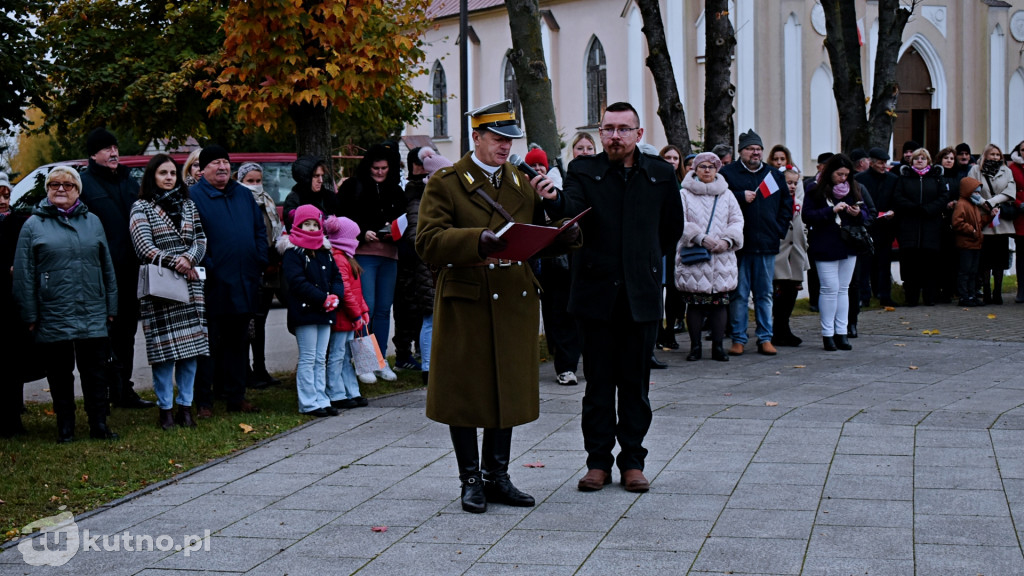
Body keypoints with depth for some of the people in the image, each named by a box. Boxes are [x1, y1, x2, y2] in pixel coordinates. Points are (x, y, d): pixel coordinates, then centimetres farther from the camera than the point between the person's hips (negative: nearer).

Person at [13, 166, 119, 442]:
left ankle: (99, 425, 10)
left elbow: (107, 266, 13)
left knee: (95, 373, 2)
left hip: (93, 316, 1)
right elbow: (24, 274, 1)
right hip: (53, 318, -1)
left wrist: (111, 307, 8)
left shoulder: (92, 222, 11)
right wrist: (30, 316, -4)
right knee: (60, 375, 6)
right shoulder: (34, 226, 3)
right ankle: (65, 428, 15)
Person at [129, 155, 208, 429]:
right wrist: (174, 263, -13)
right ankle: (166, 408, 1)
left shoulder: (188, 205, 15)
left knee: (191, 345, 0)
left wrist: (189, 259, -10)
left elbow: (201, 239, 9)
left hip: (189, 282, 4)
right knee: (164, 346, -5)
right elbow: (143, 247, -7)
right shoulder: (141, 207, 3)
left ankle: (185, 406, 8)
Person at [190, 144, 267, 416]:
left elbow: (260, 230, 18)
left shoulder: (244, 195, 15)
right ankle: (203, 401, 5)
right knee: (208, 344, -1)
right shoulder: (193, 197, -5)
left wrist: (260, 261, 6)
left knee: (238, 342, 13)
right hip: (214, 286, -6)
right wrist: (207, 267, -17)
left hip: (244, 283, 6)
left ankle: (236, 397, 21)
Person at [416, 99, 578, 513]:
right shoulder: (444, 184, -3)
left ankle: (497, 476, 21)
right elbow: (428, 243, -13)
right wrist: (478, 241, -27)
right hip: (465, 304, -5)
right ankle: (471, 481, 13)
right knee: (465, 393, 2)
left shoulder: (522, 184, 14)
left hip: (515, 304, 5)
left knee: (509, 390, 9)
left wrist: (565, 235, -7)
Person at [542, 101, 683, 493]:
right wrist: (554, 201, -40)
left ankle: (632, 461, 15)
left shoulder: (660, 174, 5)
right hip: (596, 293, -1)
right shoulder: (583, 171, 0)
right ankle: (598, 461, 13)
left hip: (642, 295, 1)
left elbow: (673, 226, 19)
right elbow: (571, 212, -20)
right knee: (598, 383, 5)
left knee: (635, 383, 7)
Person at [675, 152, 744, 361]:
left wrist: (727, 240, -7)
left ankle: (718, 346, 9)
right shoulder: (685, 194, 2)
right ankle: (695, 346, 8)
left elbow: (737, 220, 11)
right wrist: (701, 238, -17)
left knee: (720, 302, 2)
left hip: (722, 258, 3)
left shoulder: (726, 195, 13)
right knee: (695, 303, -1)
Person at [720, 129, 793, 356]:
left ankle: (765, 338, 12)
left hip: (766, 244, 3)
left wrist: (780, 229, 8)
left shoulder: (774, 175, 14)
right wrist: (741, 197, -15)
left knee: (764, 293, 7)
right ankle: (738, 339, 6)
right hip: (739, 243, -3)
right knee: (738, 294, 0)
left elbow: (787, 204, 18)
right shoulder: (728, 173, 2)